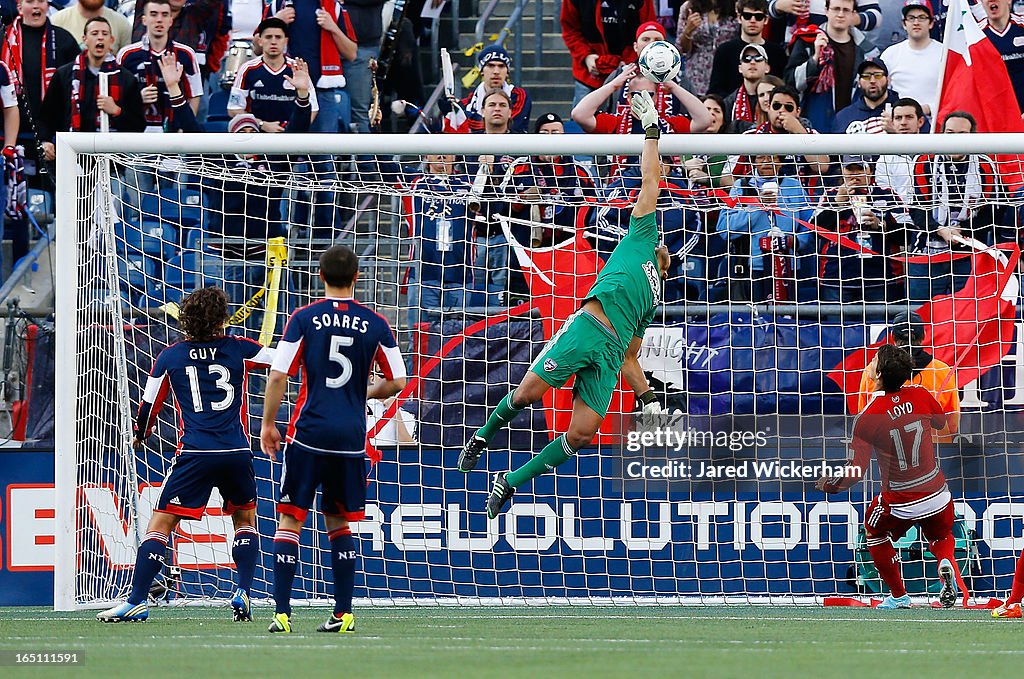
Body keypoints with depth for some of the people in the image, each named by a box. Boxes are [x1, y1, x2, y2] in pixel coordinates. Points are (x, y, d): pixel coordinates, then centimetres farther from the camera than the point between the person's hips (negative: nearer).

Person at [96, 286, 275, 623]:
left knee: (160, 524, 1)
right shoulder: (238, 349, 5)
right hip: (237, 453, 2)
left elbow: (149, 406, 14)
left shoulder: (169, 358, 5)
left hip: (194, 455, -2)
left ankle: (137, 601, -8)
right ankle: (243, 593, 8)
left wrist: (140, 436, 33)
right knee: (246, 518, 23)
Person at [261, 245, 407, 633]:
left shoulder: (304, 318, -3)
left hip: (308, 432, -2)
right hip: (351, 438, 2)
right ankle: (343, 613, 10)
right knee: (339, 522, 15)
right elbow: (397, 382, 4)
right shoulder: (375, 325, 3)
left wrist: (268, 423, 4)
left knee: (289, 519, 2)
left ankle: (282, 612, -8)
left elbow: (278, 375, -7)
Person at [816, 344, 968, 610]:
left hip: (899, 504, -3)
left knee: (875, 530, 30)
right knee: (942, 537, 30)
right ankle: (946, 562, -5)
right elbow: (943, 423, 13)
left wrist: (829, 485, 0)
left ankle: (898, 596, 29)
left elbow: (857, 469, -17)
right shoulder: (921, 395, -9)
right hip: (937, 496, 3)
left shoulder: (868, 418, -19)